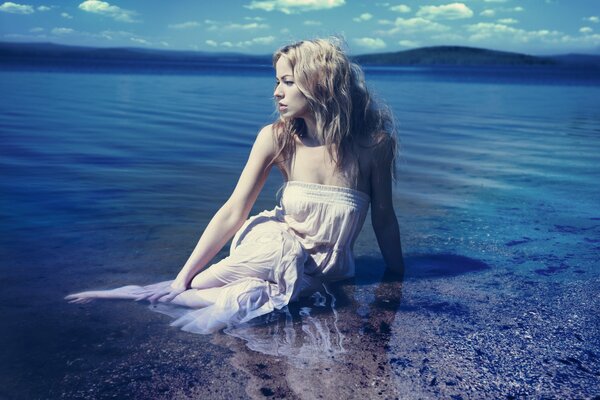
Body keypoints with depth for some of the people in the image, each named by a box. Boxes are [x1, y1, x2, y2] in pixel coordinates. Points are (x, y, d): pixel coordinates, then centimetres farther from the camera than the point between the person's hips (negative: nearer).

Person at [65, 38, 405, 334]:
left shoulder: (374, 142, -17)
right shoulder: (277, 139, -13)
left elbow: (384, 219, -4)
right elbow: (232, 214, -12)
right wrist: (182, 278, -15)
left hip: (326, 273, -2)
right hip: (278, 248, 3)